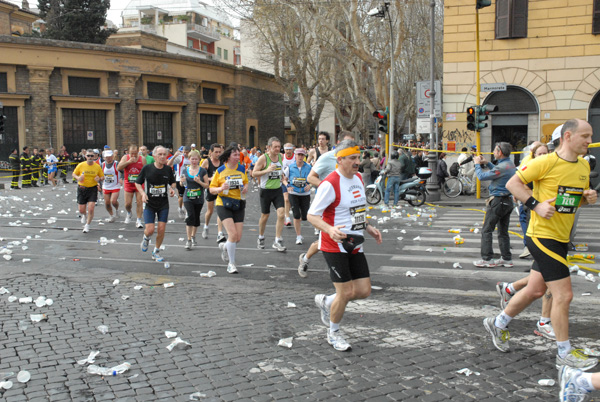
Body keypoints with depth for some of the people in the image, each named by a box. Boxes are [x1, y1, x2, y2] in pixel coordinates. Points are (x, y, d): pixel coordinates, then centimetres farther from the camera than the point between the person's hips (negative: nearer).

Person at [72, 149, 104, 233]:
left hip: (93, 189, -1)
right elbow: (74, 174, 8)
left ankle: (87, 225, 12)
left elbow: (102, 177, 8)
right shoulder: (81, 165, -5)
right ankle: (84, 215, 43)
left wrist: (99, 179, -15)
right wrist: (78, 178, -14)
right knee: (81, 210, 4)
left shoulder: (97, 166, -3)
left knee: (91, 209, -11)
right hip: (82, 189, 1)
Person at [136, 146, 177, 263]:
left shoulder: (168, 169, -2)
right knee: (150, 230, -8)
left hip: (163, 204, 2)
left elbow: (172, 182, 16)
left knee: (161, 229, -1)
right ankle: (146, 238, 30)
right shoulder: (146, 168, -8)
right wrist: (143, 193, -14)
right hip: (150, 204, -2)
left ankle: (156, 252, 20)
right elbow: (138, 183, 3)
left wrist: (172, 189, -6)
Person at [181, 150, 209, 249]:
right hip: (188, 198, 0)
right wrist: (182, 181, -9)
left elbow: (207, 185, -2)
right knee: (190, 216, -15)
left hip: (199, 199, 0)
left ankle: (193, 236, 34)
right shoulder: (185, 170, 3)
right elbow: (182, 185, 14)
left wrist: (199, 181, -20)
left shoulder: (202, 171, -2)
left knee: (196, 218, 11)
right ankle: (189, 240, -11)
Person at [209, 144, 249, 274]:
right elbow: (211, 189, 1)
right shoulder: (220, 171, -3)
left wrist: (245, 188, -3)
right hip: (223, 205, -4)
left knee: (238, 238, 2)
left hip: (238, 205, 4)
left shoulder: (242, 169, 5)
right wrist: (220, 188, -20)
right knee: (233, 234, -17)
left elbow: (246, 183, 20)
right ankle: (231, 264, -2)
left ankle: (224, 247, 37)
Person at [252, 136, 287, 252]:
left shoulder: (280, 157, 4)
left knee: (281, 213, -11)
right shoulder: (263, 158, -13)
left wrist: (282, 176, 10)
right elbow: (254, 173, -13)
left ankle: (277, 241, -3)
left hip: (278, 190, 4)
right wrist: (267, 170, -25)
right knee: (265, 216, 8)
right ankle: (261, 238, 31)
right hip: (266, 191, -4)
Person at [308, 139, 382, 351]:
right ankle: (333, 333, 21)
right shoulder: (330, 184, -17)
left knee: (364, 291, 4)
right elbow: (312, 215, -16)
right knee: (346, 292, -4)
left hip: (355, 245, 8)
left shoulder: (358, 179, 10)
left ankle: (326, 302, 31)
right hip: (335, 246, -8)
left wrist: (368, 227, 13)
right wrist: (330, 230, -33)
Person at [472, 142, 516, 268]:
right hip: (508, 201, 9)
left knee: (486, 230, -1)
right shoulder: (511, 164, 8)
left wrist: (477, 163, 0)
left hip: (498, 201, -9)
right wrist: (487, 163, 21)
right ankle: (507, 258, 17)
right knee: (503, 231, 14)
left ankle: (487, 259, -1)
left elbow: (482, 176, -15)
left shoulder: (502, 167, -20)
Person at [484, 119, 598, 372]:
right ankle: (565, 353, 11)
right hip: (542, 236, -8)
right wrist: (536, 205, -20)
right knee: (564, 295, -5)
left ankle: (498, 324, 36)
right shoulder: (546, 162, -14)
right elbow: (512, 183, -12)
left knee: (535, 290, 16)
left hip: (560, 239, 9)